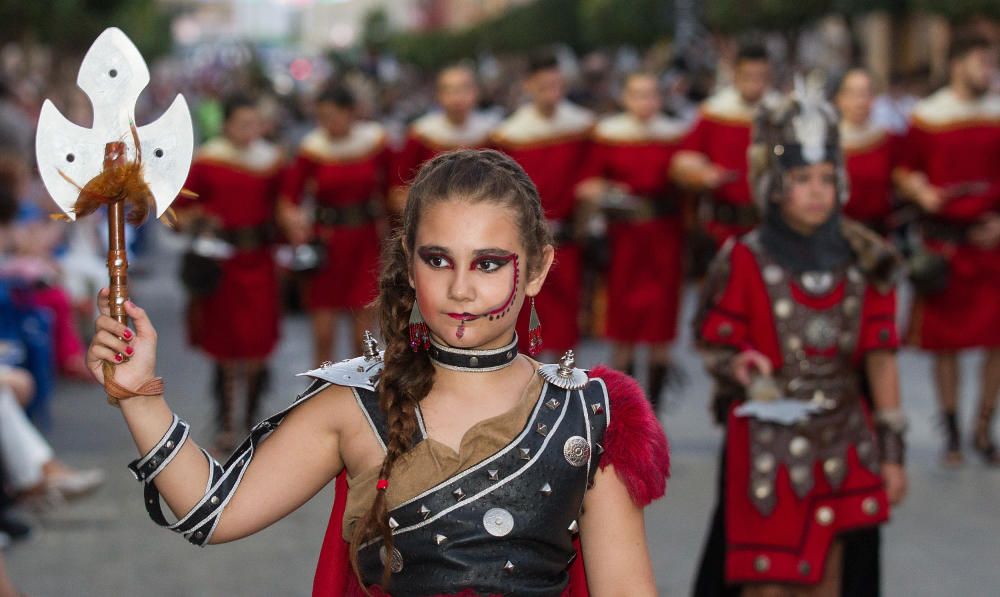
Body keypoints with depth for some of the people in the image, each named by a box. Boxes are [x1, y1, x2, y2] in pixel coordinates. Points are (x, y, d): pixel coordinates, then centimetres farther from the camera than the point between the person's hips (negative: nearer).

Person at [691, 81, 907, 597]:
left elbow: (880, 356, 4)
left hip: (842, 447, 3)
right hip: (767, 445, -3)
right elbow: (714, 346, 0)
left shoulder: (864, 261, 3)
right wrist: (740, 368, -24)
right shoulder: (745, 262, -6)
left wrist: (892, 448, 3)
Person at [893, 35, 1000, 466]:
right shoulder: (927, 117, 1)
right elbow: (905, 173, 8)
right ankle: (951, 431, 15)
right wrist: (921, 192, -13)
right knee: (945, 341, 4)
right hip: (944, 241, -1)